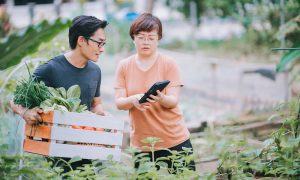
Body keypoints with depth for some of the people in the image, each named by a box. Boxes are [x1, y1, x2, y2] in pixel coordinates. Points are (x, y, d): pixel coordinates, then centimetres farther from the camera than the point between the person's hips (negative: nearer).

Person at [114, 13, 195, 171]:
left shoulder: (169, 64, -3)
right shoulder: (124, 66, 3)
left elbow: (173, 101, -10)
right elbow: (119, 103, -3)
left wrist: (161, 99, -32)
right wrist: (133, 100, -24)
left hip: (174, 140, -2)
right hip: (141, 144, 2)